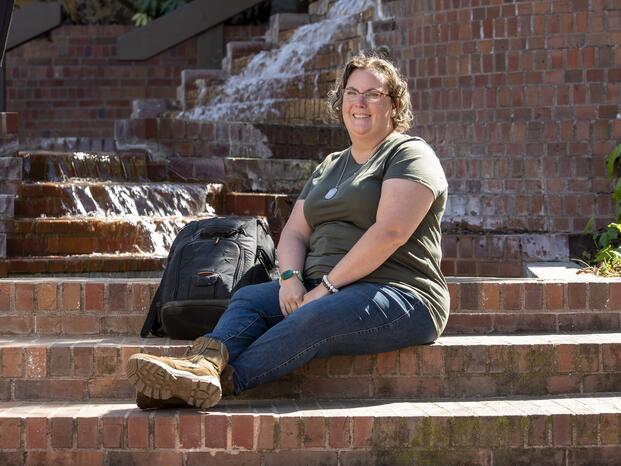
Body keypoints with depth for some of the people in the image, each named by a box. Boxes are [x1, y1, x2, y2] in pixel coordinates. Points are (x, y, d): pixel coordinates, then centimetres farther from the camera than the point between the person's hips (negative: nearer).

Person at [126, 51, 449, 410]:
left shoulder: (410, 155, -1)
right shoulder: (331, 166, 24)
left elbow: (390, 232, -16)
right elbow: (295, 232, 15)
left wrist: (327, 286, -17)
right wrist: (291, 278, -8)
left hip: (399, 295, -7)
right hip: (324, 289, 7)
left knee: (312, 319, -35)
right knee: (247, 298, -17)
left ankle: (223, 380, -46)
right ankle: (205, 363, -45)